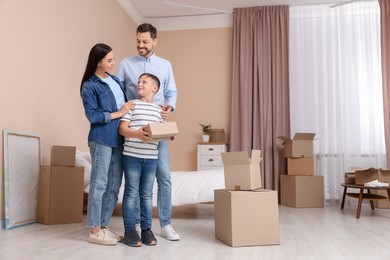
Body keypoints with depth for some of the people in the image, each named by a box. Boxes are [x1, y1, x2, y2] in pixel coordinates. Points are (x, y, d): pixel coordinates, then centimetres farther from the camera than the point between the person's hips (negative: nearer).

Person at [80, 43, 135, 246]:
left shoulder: (115, 80, 15)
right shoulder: (89, 86, -6)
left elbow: (125, 104, 22)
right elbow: (93, 116, -12)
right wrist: (119, 113, -11)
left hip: (119, 139, 7)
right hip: (102, 139, -7)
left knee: (114, 185, 9)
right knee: (99, 184, -1)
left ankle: (103, 226, 21)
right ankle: (94, 231, 10)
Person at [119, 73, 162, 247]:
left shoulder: (158, 110, 12)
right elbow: (122, 129, -5)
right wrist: (137, 134, -22)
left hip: (151, 157, 3)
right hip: (132, 155, -3)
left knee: (147, 194, 10)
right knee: (131, 193, 2)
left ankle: (146, 229, 20)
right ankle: (130, 230, 11)